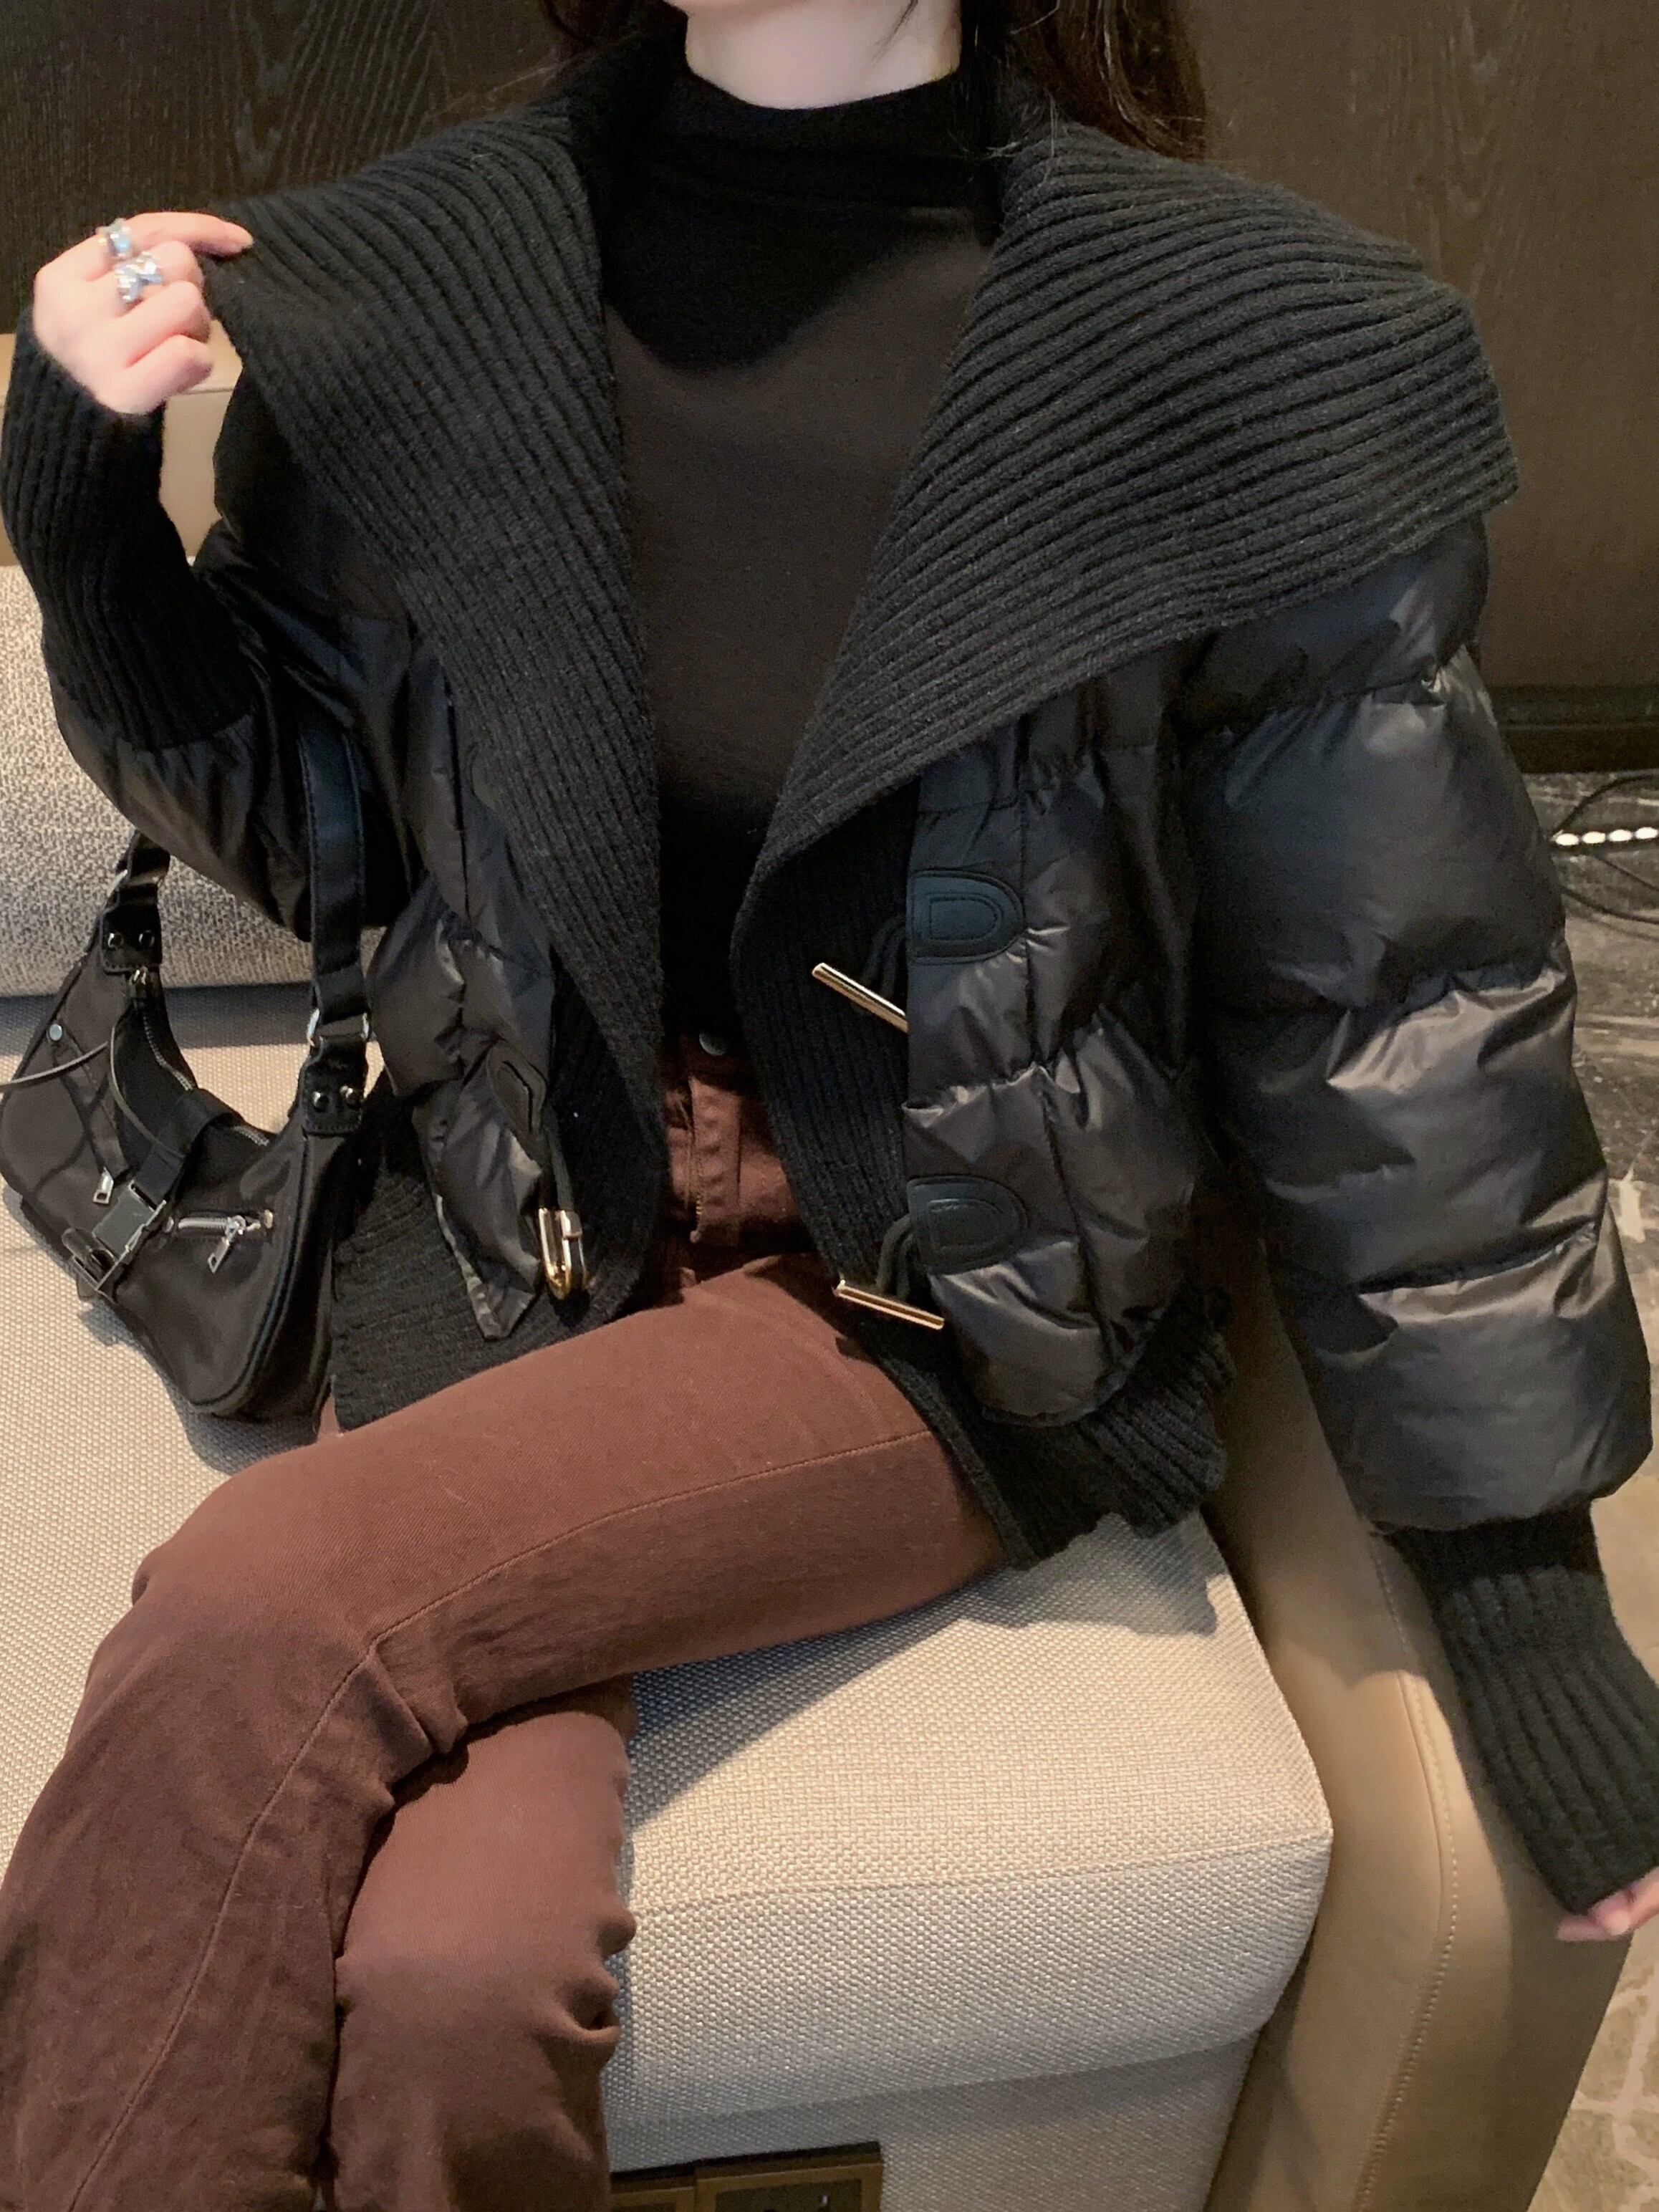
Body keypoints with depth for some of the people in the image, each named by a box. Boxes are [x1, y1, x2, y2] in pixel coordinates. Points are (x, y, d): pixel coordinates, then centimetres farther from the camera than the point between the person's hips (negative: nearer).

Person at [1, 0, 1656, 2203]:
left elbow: (1393, 1019, -6)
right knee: (449, 1981, -23)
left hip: (941, 1305, -2)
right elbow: (279, 802, 13)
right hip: (507, 1249, 3)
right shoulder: (416, 283, 0)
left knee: (259, 1618, -26)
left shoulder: (1245, 351, -10)